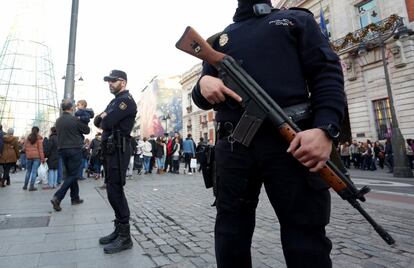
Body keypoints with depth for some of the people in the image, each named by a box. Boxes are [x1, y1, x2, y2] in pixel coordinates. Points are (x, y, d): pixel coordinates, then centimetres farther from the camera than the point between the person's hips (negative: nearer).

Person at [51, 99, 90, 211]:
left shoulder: (58, 121, 7)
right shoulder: (74, 120, -12)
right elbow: (87, 130, -3)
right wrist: (83, 125, 17)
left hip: (62, 149, 7)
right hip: (74, 149, -7)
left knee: (70, 174, 15)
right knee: (73, 175, -1)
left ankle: (75, 198, 20)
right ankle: (57, 197, -13)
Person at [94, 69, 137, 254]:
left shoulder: (127, 100, -10)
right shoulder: (114, 101, 22)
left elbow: (107, 123, -18)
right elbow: (97, 122, 19)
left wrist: (104, 119, 3)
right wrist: (103, 118, -1)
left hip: (119, 150, -10)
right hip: (111, 150, 10)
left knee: (115, 191, -10)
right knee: (113, 190, 11)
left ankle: (125, 237, -4)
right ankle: (119, 229, 21)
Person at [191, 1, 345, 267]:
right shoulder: (219, 39, 25)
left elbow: (328, 72, 4)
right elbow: (203, 100, 22)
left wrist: (325, 128, -14)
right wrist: (202, 84, -4)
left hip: (293, 141, -2)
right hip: (233, 145, 3)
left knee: (306, 238, 3)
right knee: (231, 235, 11)